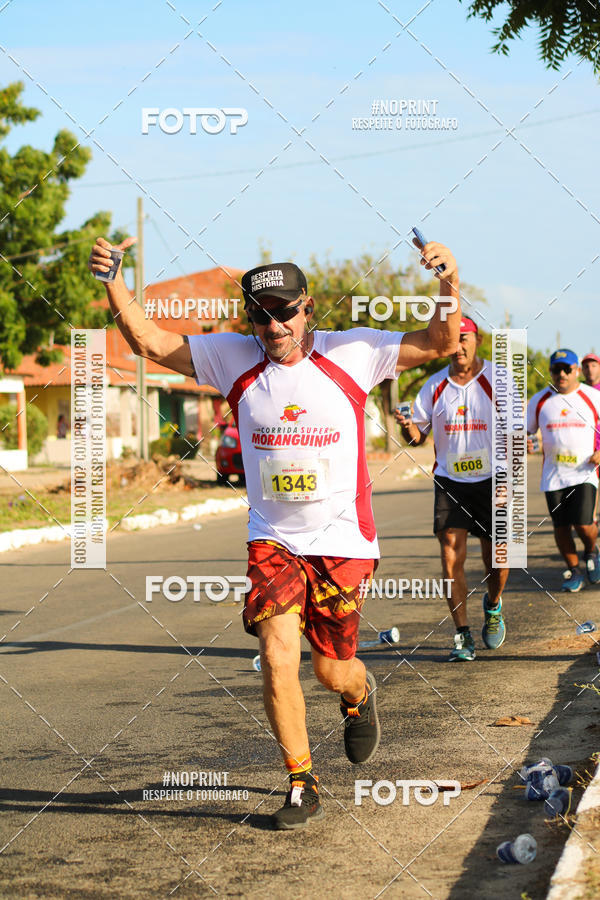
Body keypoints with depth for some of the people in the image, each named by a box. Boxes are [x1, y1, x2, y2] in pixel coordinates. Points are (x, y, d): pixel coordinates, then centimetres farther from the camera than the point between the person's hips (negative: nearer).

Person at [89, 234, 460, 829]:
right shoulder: (234, 359, -3)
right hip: (272, 540, 1)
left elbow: (440, 344, -9)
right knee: (277, 658, -14)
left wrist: (449, 285, -28)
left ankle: (359, 695, 46)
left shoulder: (350, 354, -8)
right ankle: (302, 785, 4)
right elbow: (148, 341, -3)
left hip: (341, 540, -1)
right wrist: (113, 282, -19)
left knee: (333, 671, 7)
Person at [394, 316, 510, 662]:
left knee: (496, 557, 2)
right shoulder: (434, 386, 4)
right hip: (449, 481, 2)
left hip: (491, 480, -1)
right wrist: (408, 426, -15)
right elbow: (418, 435, 10)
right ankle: (463, 637, -3)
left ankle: (493, 605, 35)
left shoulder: (498, 380, -3)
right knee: (451, 558, -9)